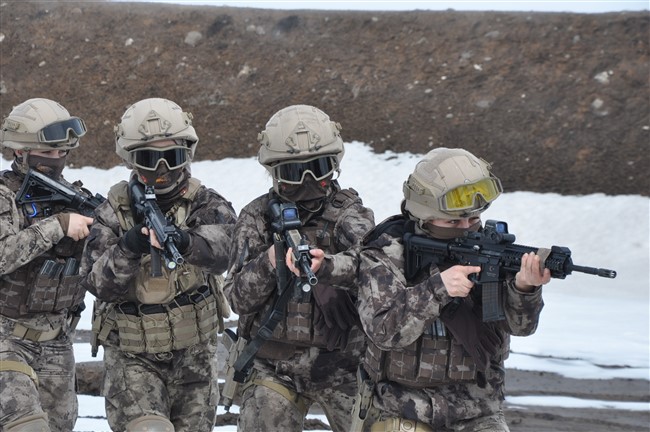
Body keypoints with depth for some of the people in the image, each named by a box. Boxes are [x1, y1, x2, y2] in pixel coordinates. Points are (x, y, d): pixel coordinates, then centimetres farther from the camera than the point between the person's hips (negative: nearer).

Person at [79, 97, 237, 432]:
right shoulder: (113, 213, -4)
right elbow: (98, 282, -14)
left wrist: (185, 241, -48)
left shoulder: (203, 203, -5)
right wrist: (128, 248, -32)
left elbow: (224, 242, -27)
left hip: (194, 354, 2)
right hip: (132, 357, -2)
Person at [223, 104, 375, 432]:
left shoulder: (348, 212, -3)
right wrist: (267, 263, -22)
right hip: (273, 365, 1)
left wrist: (325, 266, -47)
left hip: (342, 364, -1)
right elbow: (237, 298, -3)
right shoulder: (257, 218, 2)